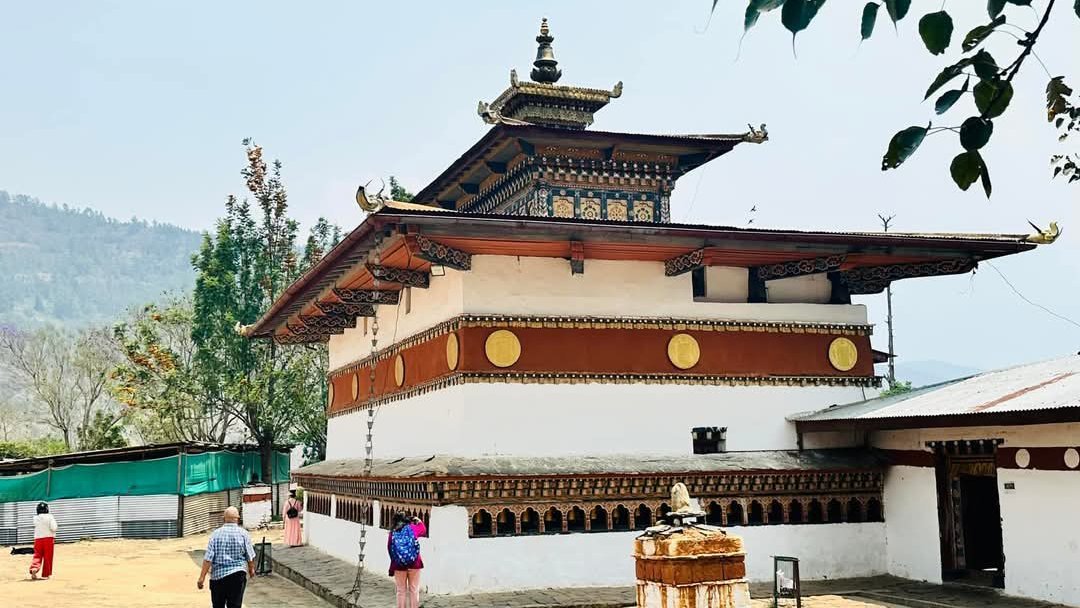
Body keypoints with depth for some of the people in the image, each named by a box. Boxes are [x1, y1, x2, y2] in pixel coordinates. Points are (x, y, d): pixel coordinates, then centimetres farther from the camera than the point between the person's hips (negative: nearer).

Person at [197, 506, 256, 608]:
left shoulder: (216, 534, -3)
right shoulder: (243, 533, -4)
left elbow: (208, 558, -8)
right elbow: (250, 556, 1)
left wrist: (202, 577, -5)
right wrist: (251, 569, 20)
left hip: (217, 576, 1)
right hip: (237, 575, -1)